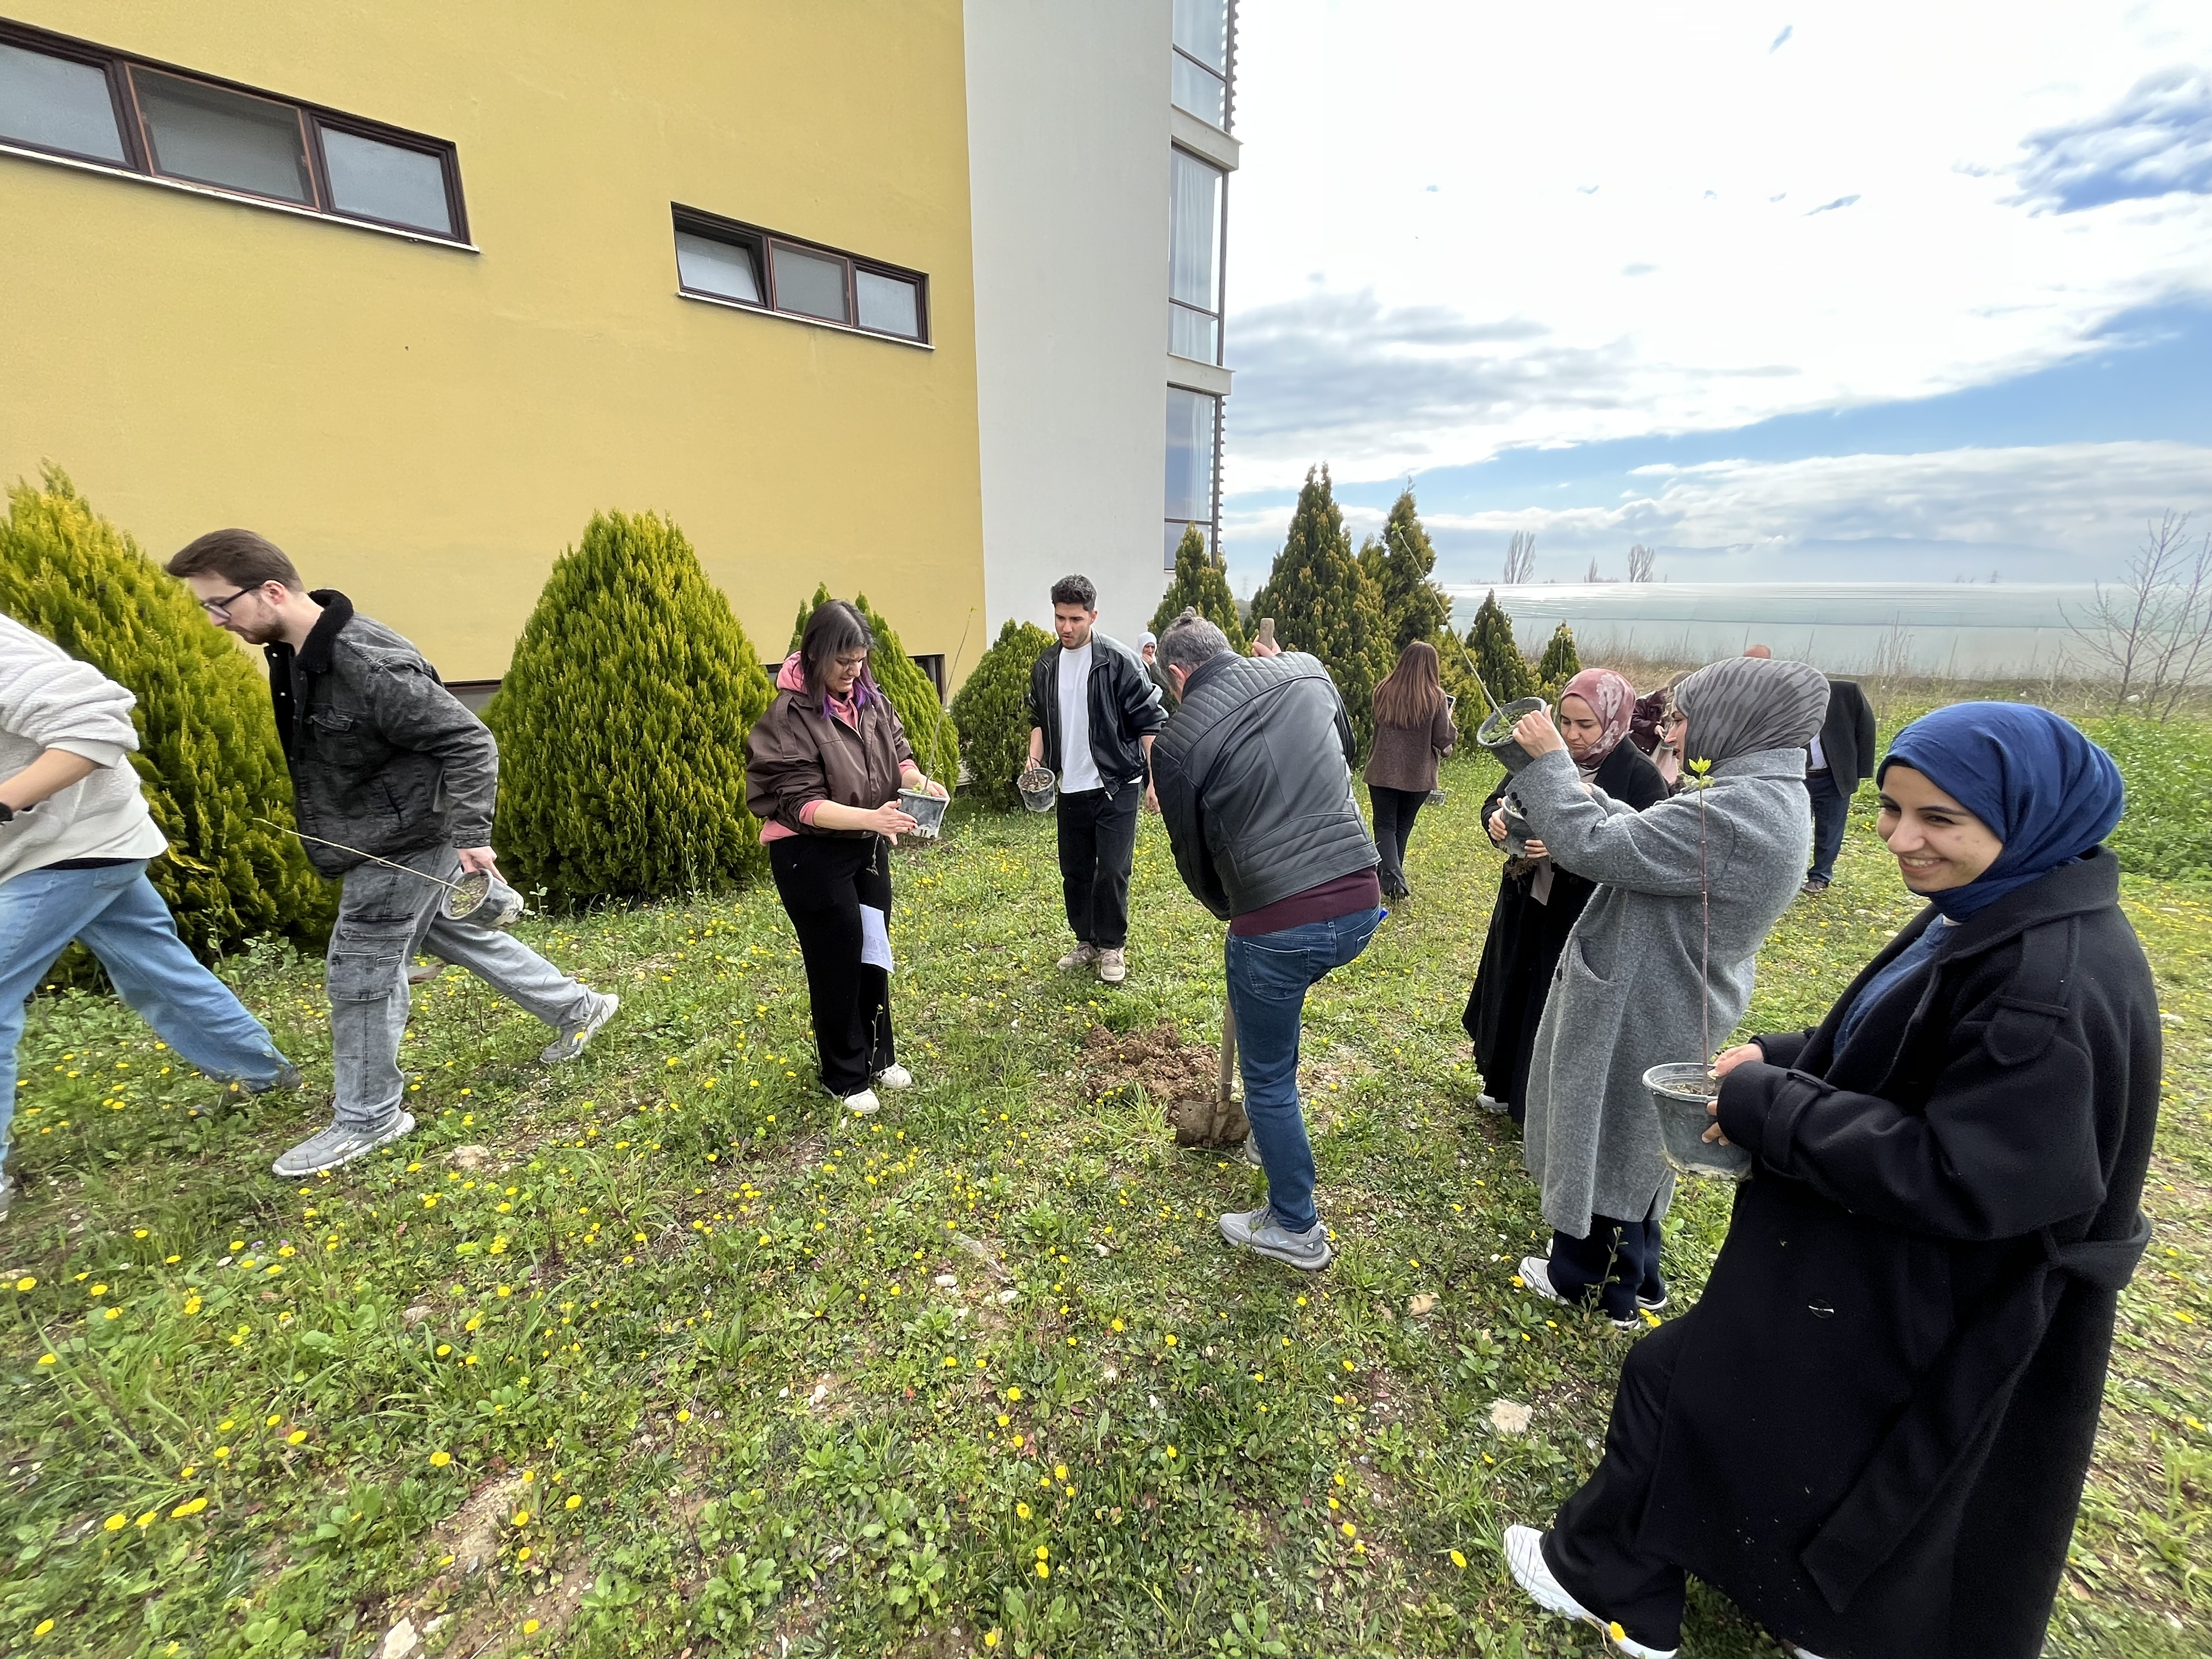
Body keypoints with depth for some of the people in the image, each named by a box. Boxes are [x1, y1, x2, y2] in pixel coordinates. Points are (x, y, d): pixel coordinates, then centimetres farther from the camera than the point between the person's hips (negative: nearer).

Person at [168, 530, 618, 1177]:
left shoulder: (368, 664, -27)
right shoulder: (295, 654, 4)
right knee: (458, 936, 19)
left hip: (406, 841, -10)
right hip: (384, 837, 10)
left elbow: (469, 742, -27)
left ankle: (367, 1118, 19)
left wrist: (471, 834, -31)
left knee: (360, 973, 1)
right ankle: (577, 1007, 31)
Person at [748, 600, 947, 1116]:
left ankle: (879, 1056, 36)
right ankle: (845, 1076, 24)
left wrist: (920, 781, -16)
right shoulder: (790, 714, -19)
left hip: (867, 847, 6)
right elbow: (801, 803, -23)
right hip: (811, 855, -6)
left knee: (874, 952, 16)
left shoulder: (871, 699, -2)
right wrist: (870, 817, -35)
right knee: (838, 961, 4)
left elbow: (898, 752, 7)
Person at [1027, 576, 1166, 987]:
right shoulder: (1046, 666, 5)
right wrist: (1035, 755, 0)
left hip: (1116, 787, -5)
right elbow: (1039, 718, 18)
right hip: (1071, 789, 5)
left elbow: (1150, 721, -10)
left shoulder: (1118, 661, -12)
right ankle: (1086, 941, 30)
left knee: (1112, 870, -2)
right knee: (1075, 871, 12)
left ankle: (1113, 946, 18)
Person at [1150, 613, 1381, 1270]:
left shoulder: (1178, 741, -7)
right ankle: (1270, 1132, 50)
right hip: (1361, 905, 6)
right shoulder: (1308, 671, 5)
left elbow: (1193, 853, 5)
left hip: (1278, 926, -6)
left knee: (1268, 1077, 16)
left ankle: (1295, 1229, 34)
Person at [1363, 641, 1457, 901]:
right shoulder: (1435, 697, -10)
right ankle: (1392, 877, 28)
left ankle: (1393, 879, -12)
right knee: (1403, 826, 18)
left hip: (1384, 771, 0)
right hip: (1418, 775, 1)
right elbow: (1444, 740, -8)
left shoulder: (1384, 691, -5)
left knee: (1385, 826, 6)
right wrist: (1448, 720, 10)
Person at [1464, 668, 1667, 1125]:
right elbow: (1495, 803, 2)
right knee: (1513, 994, 19)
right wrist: (1496, 822, -22)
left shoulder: (1640, 776, -14)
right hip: (1525, 907, 5)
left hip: (1586, 920, -5)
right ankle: (1507, 1086, 41)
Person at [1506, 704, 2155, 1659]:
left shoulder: (2055, 985, -31)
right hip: (1902, 1264, 8)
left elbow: (1952, 1179, -29)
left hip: (1925, 1307, -8)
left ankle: (1607, 1577, 34)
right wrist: (1774, 1061, -5)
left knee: (1684, 1384, 10)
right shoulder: (1995, 914, -1)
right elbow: (1902, 1054, 10)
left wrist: (1762, 1104, -22)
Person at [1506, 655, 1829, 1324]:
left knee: (1607, 1142, 12)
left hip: (1638, 1013, -9)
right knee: (1630, 1144, 26)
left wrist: (1549, 761, -19)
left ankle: (1593, 1282, 35)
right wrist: (1566, 779, 3)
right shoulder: (1769, 797, 5)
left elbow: (1593, 847, -29)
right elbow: (1639, 839, 9)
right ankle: (1636, 1274, 47)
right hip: (1665, 1003, 9)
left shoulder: (1734, 812, -29)